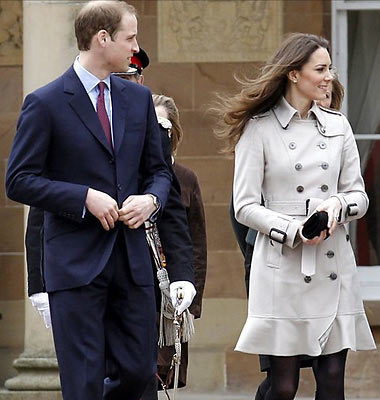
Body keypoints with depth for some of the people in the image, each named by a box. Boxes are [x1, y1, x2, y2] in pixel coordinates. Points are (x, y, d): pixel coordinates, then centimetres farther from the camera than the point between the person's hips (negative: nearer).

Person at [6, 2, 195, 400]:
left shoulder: (139, 98, 11)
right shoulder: (45, 103, -6)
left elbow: (158, 170, 18)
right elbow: (19, 181, -7)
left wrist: (151, 200, -5)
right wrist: (85, 198, -16)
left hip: (132, 258, 5)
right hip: (75, 260, -5)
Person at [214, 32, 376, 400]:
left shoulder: (338, 126, 11)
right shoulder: (259, 129, -1)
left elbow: (359, 195, 13)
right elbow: (245, 207, -2)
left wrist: (338, 204, -9)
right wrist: (294, 230, -16)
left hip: (334, 268, 4)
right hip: (282, 267, -4)